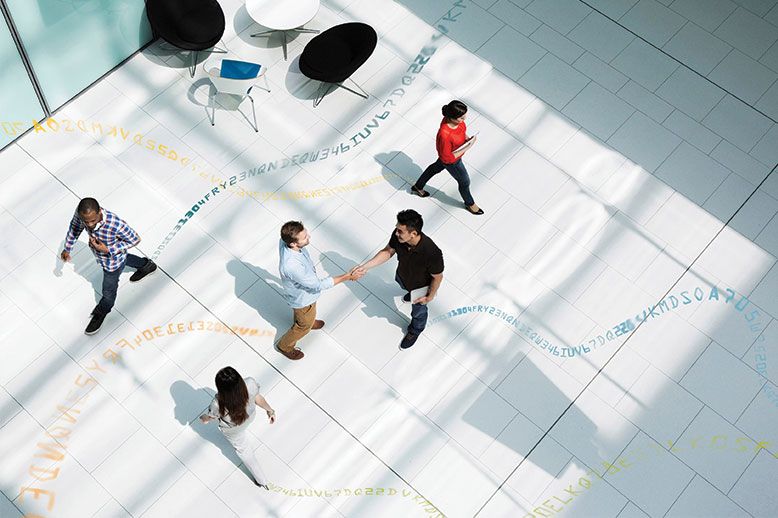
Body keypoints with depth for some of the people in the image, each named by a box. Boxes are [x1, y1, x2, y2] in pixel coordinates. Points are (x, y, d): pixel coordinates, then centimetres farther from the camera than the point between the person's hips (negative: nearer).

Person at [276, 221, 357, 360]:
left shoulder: (285, 240, -27)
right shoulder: (291, 265, -50)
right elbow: (318, 285, -37)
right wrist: (346, 277, -33)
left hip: (303, 286, 6)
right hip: (303, 298, -6)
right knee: (305, 325, 24)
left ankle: (309, 321, 70)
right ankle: (285, 346, 50)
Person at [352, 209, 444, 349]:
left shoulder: (432, 253, -47)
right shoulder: (398, 236, -33)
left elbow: (437, 277, -27)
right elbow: (388, 251, -12)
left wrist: (430, 297, -13)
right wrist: (365, 267, -19)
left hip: (420, 287, -4)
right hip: (401, 276, 4)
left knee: (418, 311, 27)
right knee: (405, 288, 40)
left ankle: (415, 330, 60)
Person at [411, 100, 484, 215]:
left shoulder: (453, 117, -25)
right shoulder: (445, 135, -46)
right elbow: (448, 158, -31)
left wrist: (466, 136, -14)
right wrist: (467, 148, -31)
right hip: (451, 161, -7)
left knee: (437, 167, 33)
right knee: (464, 181, 19)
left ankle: (418, 187, 60)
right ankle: (469, 203, 53)